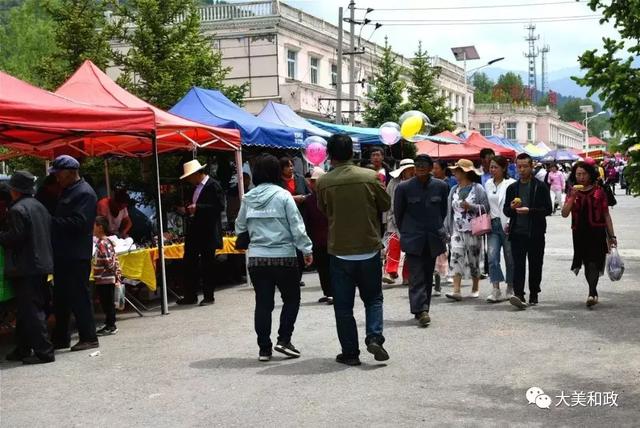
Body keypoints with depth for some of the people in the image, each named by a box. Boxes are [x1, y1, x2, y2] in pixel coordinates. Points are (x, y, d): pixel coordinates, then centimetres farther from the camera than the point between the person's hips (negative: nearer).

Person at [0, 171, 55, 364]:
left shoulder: (17, 210, -15)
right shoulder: (39, 207, 12)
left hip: (25, 268, -9)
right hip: (42, 264, 9)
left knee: (30, 310, -5)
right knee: (33, 309, 14)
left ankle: (43, 351, -6)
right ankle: (23, 349, 23)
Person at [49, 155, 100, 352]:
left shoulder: (85, 193, -12)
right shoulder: (67, 192, 18)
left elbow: (79, 223, -22)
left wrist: (52, 222, -19)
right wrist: (51, 221, 3)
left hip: (76, 256, -10)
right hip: (63, 254, 10)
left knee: (79, 297, -5)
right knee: (60, 298, 14)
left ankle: (88, 338, 3)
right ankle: (60, 338, 23)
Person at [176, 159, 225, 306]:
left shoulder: (213, 186, -11)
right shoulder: (196, 187, 15)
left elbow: (220, 206, -19)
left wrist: (197, 208, -21)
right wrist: (187, 210, 4)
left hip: (208, 232, -8)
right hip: (194, 232, 9)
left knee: (208, 265, 1)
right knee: (188, 263, 8)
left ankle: (208, 297, 10)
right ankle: (190, 296, 16)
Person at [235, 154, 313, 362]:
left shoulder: (248, 198, 4)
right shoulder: (283, 195, -8)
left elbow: (240, 227, 13)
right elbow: (297, 226, -9)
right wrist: (306, 249, -1)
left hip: (256, 257, 4)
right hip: (283, 256, -3)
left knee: (263, 303, 8)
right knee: (291, 298, 13)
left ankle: (264, 348, 11)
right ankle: (284, 339, 3)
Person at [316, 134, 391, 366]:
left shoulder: (324, 182, -8)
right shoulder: (370, 177, -7)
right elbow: (386, 204, 6)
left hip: (339, 251, -1)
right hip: (369, 249, 1)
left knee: (343, 305, 8)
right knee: (373, 298, 17)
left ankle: (350, 352, 10)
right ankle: (374, 336, -3)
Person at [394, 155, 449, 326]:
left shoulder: (441, 186, 0)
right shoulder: (404, 187, -5)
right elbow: (398, 212, 6)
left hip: (433, 238, 3)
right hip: (413, 238, -3)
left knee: (428, 275, 9)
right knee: (417, 275, -11)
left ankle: (422, 310, 18)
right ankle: (421, 310, -15)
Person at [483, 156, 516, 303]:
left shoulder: (511, 184, -7)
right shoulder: (487, 184, 12)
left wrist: (510, 223, -16)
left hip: (507, 225, -4)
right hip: (493, 224, 4)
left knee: (510, 258, 7)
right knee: (492, 256, -9)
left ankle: (510, 289, 20)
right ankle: (496, 290, -9)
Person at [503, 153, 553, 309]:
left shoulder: (540, 187, 1)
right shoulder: (512, 188, 12)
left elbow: (548, 209, -5)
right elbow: (506, 211, 17)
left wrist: (530, 211, -17)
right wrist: (512, 208, -6)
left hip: (535, 233, -2)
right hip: (517, 232, 2)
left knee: (535, 265, 7)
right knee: (518, 264, -8)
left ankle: (533, 295, 19)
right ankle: (519, 295, -16)